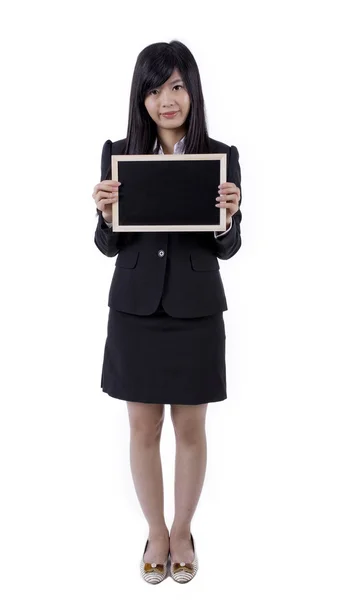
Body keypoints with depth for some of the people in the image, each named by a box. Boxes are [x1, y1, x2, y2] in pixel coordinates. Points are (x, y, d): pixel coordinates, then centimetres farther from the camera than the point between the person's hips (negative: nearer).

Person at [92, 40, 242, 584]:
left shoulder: (221, 156, -3)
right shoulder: (119, 153, 0)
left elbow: (228, 249, 0)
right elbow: (108, 247, 2)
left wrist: (228, 217, -21)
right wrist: (106, 214, -18)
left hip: (195, 311, 0)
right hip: (135, 310, 1)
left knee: (191, 430, 12)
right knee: (144, 430, 12)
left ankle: (183, 531, 35)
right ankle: (156, 533, 33)